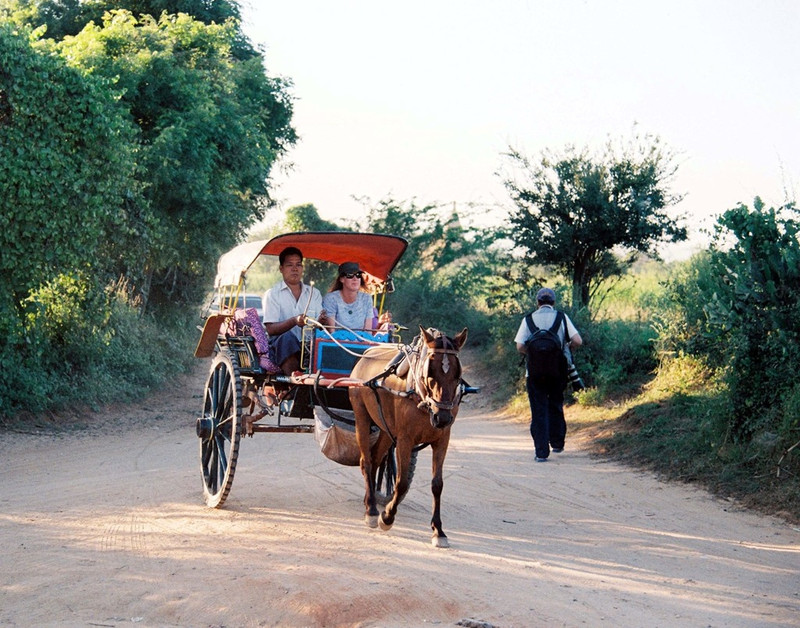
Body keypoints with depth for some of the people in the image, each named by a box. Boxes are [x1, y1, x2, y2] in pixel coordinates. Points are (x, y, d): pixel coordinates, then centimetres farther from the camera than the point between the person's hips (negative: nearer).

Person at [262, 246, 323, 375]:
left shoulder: (314, 293, 20)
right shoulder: (272, 294, 8)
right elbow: (270, 329, -5)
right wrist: (293, 321, -22)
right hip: (281, 345, -3)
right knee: (288, 337, -36)